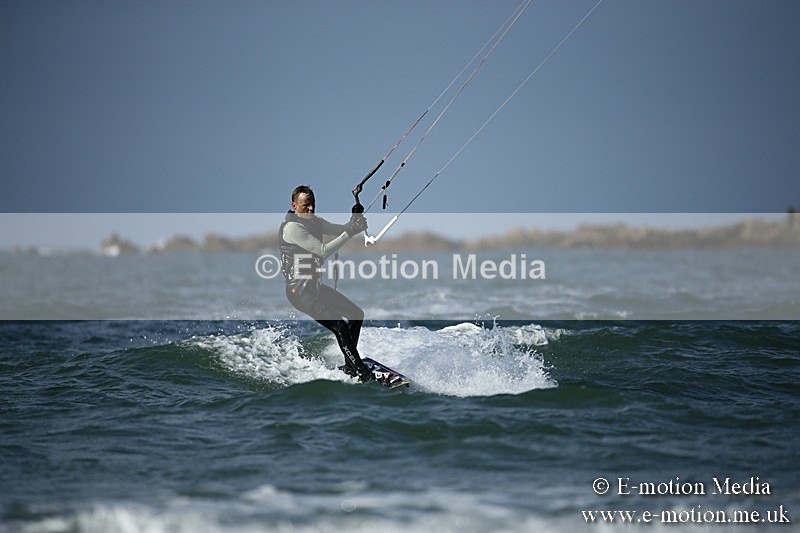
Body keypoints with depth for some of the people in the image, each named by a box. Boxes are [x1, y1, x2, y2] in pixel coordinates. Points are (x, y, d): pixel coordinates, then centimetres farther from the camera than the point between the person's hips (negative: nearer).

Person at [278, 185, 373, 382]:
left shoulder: (314, 221, 10)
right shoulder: (292, 227, -19)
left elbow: (340, 230, 9)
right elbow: (323, 250, -25)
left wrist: (355, 221, -12)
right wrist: (349, 233, -24)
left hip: (315, 287, 10)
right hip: (300, 290, -10)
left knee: (356, 314, 16)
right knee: (339, 325, -22)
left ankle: (350, 366, 23)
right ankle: (363, 375, -23)